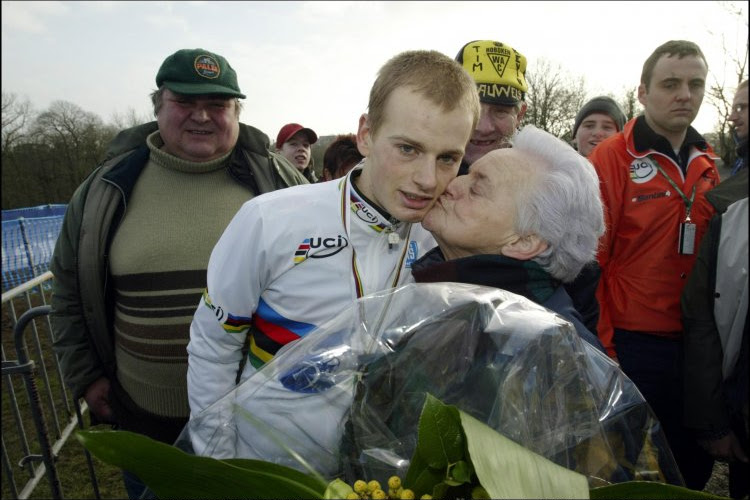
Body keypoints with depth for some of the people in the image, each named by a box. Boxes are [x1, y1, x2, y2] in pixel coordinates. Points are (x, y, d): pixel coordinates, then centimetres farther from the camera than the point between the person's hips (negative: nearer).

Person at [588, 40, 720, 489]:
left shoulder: (709, 165, 8)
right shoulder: (610, 159, -11)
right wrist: (599, 348, -15)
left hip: (698, 349, 6)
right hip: (632, 347, -6)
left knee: (694, 468, 19)